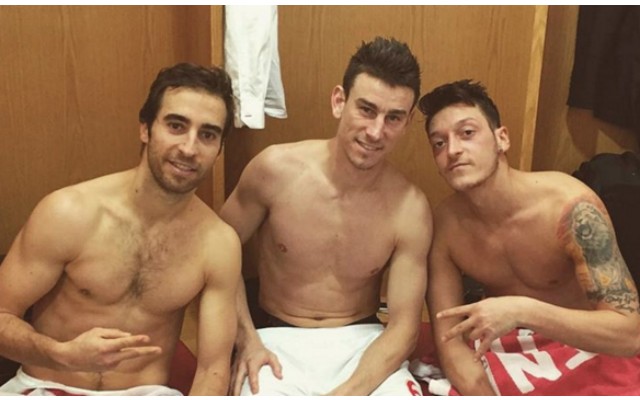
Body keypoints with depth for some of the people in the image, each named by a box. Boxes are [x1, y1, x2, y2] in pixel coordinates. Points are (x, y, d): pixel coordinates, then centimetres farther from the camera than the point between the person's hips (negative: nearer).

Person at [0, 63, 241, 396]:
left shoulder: (220, 243, -9)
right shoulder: (68, 213, -13)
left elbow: (213, 368, -5)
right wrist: (63, 354, -26)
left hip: (145, 392, 2)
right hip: (48, 388, -1)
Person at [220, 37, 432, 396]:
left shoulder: (411, 209, -12)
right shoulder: (276, 169, -13)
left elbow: (404, 325, -9)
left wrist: (346, 392, -22)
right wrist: (246, 338, -7)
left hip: (362, 343, 2)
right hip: (280, 340, -1)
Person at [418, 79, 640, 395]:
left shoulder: (570, 206, -24)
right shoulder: (443, 224, -13)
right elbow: (451, 339, -10)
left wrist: (522, 310, -37)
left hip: (588, 350, -2)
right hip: (504, 352, 3)